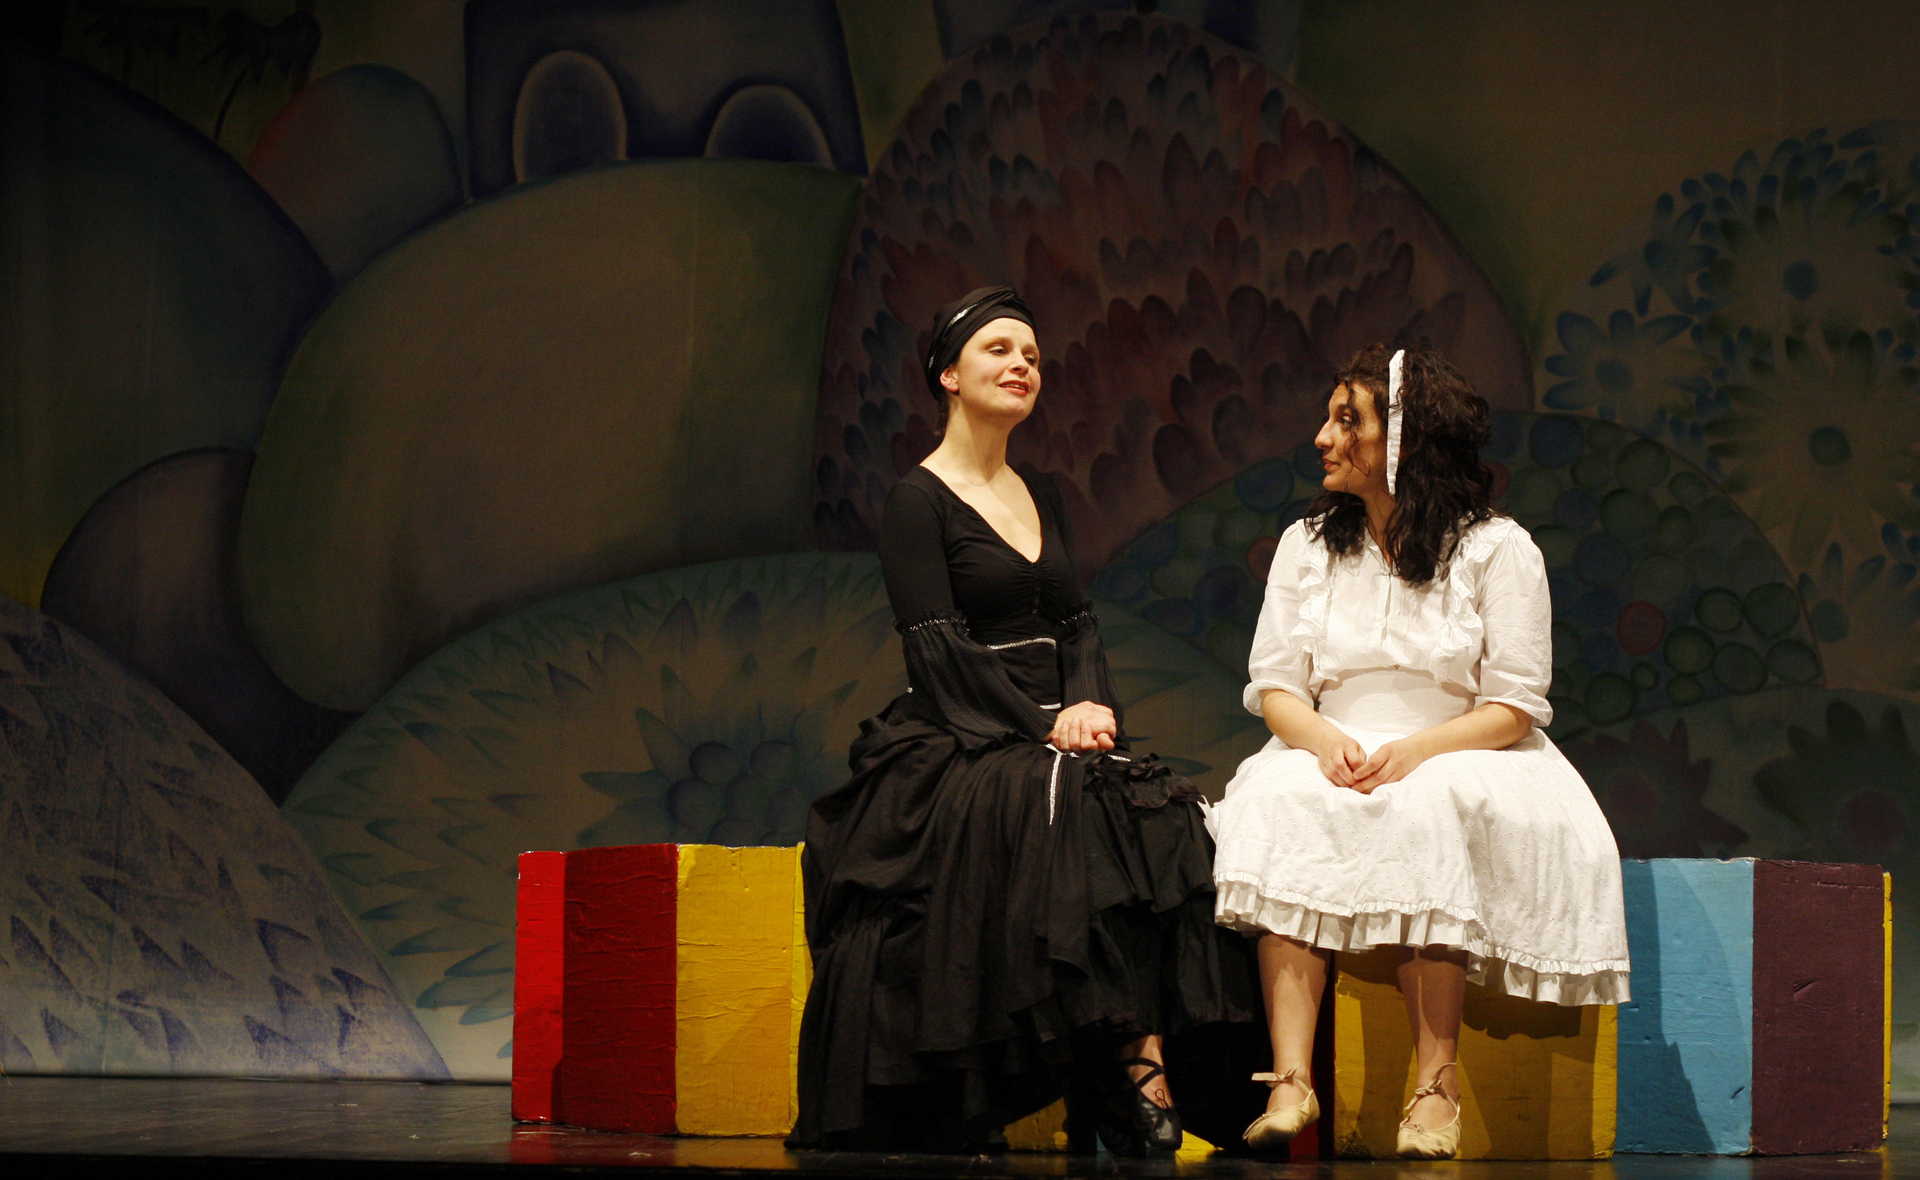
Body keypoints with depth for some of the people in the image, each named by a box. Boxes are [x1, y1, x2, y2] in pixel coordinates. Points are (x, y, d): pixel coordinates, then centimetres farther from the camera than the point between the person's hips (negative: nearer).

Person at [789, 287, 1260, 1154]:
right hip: (954, 747, -6)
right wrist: (1041, 727, -18)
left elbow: (1077, 626, 15)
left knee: (1163, 819, -24)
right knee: (1057, 809, -35)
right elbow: (939, 651, -10)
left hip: (1050, 739, 6)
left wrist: (1087, 706, -6)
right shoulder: (917, 502, -1)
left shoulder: (1041, 498, 21)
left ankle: (1139, 1059, -35)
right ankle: (1131, 1062, -33)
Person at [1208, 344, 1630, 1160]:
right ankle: (1291, 1078, -41)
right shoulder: (1306, 547, 14)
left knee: (1426, 814, -38)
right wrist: (1325, 739, -15)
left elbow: (1515, 708, -4)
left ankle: (1436, 1083, -38)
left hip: (1459, 762, -3)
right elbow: (1274, 689, 9)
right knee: (1280, 803, -33)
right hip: (1328, 759, 3)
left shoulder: (1499, 550, 1)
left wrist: (1415, 750, -21)